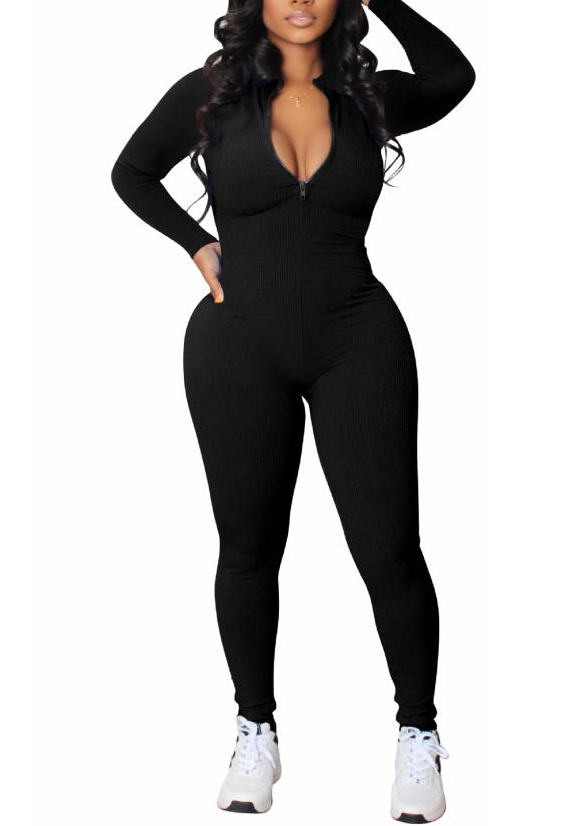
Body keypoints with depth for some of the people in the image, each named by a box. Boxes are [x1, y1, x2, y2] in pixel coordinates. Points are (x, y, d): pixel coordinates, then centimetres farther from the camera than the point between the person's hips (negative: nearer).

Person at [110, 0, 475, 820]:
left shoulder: (368, 98, 5)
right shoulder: (211, 92, 4)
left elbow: (454, 76, 11)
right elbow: (131, 172, 15)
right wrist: (197, 244, 4)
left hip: (358, 342, 0)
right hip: (240, 345, 0)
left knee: (388, 547, -2)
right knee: (249, 546, 9)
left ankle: (418, 735, 15)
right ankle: (256, 731, 26)